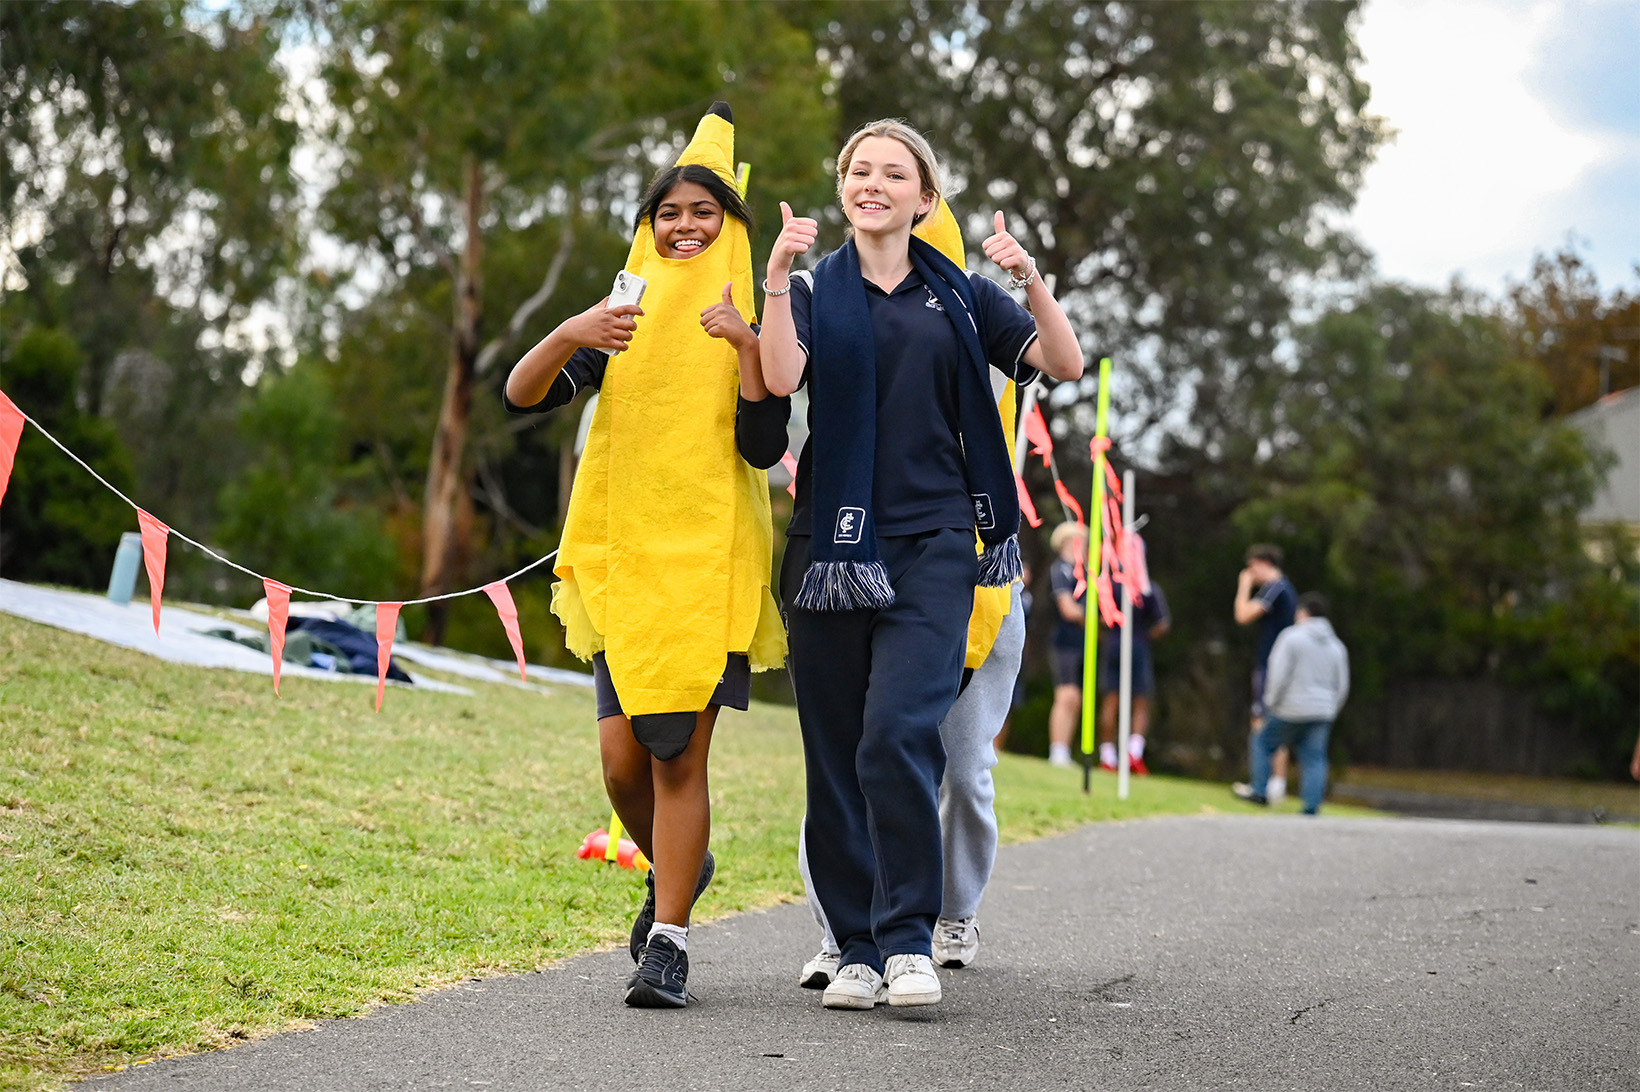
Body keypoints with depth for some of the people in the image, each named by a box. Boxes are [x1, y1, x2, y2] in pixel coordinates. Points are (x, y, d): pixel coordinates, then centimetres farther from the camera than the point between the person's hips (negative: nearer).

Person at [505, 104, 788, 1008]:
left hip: (710, 559, -2)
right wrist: (568, 337, -20)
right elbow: (522, 397, -1)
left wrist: (746, 345, -18)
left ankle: (668, 942, -3)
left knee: (680, 750, -9)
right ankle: (678, 868, 27)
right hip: (621, 556, 2)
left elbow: (764, 447, -6)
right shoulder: (623, 318, 10)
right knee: (623, 753, -3)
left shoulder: (751, 326, 5)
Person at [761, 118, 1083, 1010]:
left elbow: (1065, 365, 5)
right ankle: (856, 946, 11)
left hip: (932, 543, -1)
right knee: (834, 751, 1)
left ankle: (909, 942, -8)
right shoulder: (813, 289, 11)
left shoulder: (959, 295, 12)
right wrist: (775, 278, -17)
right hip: (832, 540, 1)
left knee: (898, 733, -16)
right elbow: (780, 377, -8)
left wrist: (1033, 283, -9)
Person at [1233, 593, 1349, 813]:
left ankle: (1260, 791, 15)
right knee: (1314, 760, 3)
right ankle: (1312, 808, -6)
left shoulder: (1292, 637, -8)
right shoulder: (1336, 646, 11)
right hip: (1322, 714, 5)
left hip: (1291, 711, -5)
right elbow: (1342, 686, 13)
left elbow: (1279, 675, -14)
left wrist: (1272, 702, -3)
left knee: (1262, 743, 13)